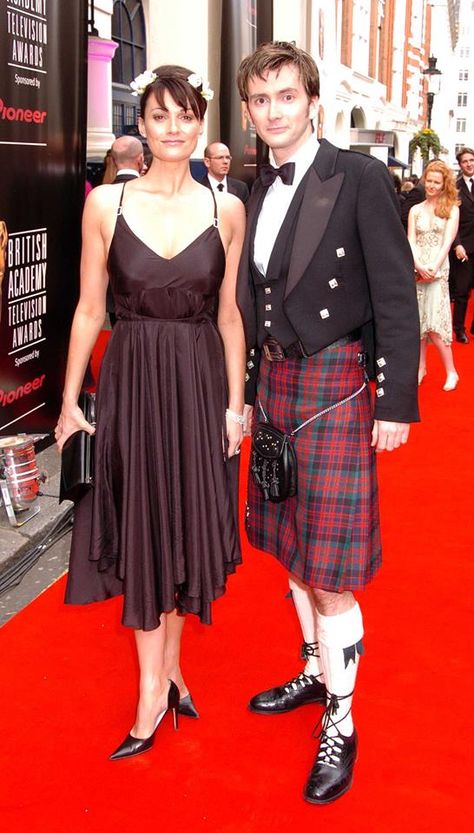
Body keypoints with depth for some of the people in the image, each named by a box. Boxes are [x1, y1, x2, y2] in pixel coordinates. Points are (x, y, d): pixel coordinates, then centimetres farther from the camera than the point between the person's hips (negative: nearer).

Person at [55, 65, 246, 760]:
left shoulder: (226, 209, 0)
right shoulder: (106, 204, -2)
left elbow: (228, 314, 4)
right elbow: (89, 310, 1)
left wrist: (235, 404, 0)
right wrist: (71, 402, 1)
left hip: (201, 385, 1)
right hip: (132, 382, -1)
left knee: (187, 526, 10)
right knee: (141, 531, 5)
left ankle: (168, 663, 31)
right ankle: (154, 687, 17)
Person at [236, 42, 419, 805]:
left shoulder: (360, 178, -9)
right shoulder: (259, 192, 10)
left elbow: (396, 295, -12)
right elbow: (257, 300, 13)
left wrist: (398, 401, -14)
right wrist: (249, 391, 12)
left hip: (333, 384, -7)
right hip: (273, 381, 7)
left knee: (329, 565, -3)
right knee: (294, 546, 17)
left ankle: (340, 724, 14)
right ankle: (316, 670, 38)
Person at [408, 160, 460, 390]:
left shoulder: (451, 209, 2)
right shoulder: (415, 210, 10)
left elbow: (447, 242, -4)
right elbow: (411, 241, 3)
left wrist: (434, 268, -15)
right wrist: (419, 266, -13)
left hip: (438, 270, -3)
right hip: (417, 269, 3)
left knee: (434, 323, -10)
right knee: (419, 320, 5)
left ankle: (451, 372, 0)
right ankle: (421, 367, 16)